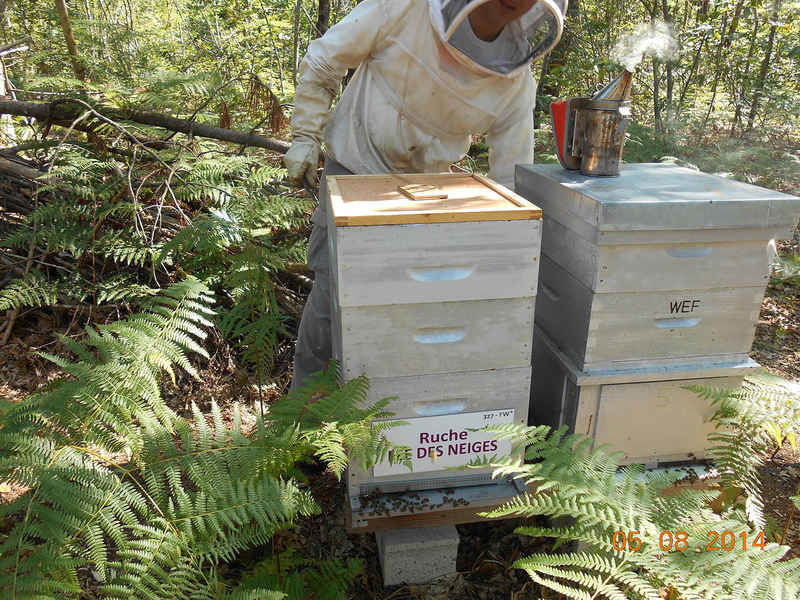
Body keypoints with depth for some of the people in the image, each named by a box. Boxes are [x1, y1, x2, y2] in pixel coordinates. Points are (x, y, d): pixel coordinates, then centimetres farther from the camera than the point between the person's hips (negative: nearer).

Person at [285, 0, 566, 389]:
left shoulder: (517, 83, -13)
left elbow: (512, 178, -7)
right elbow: (322, 62, -7)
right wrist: (305, 137, -10)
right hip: (354, 166, -2)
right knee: (335, 290, -4)